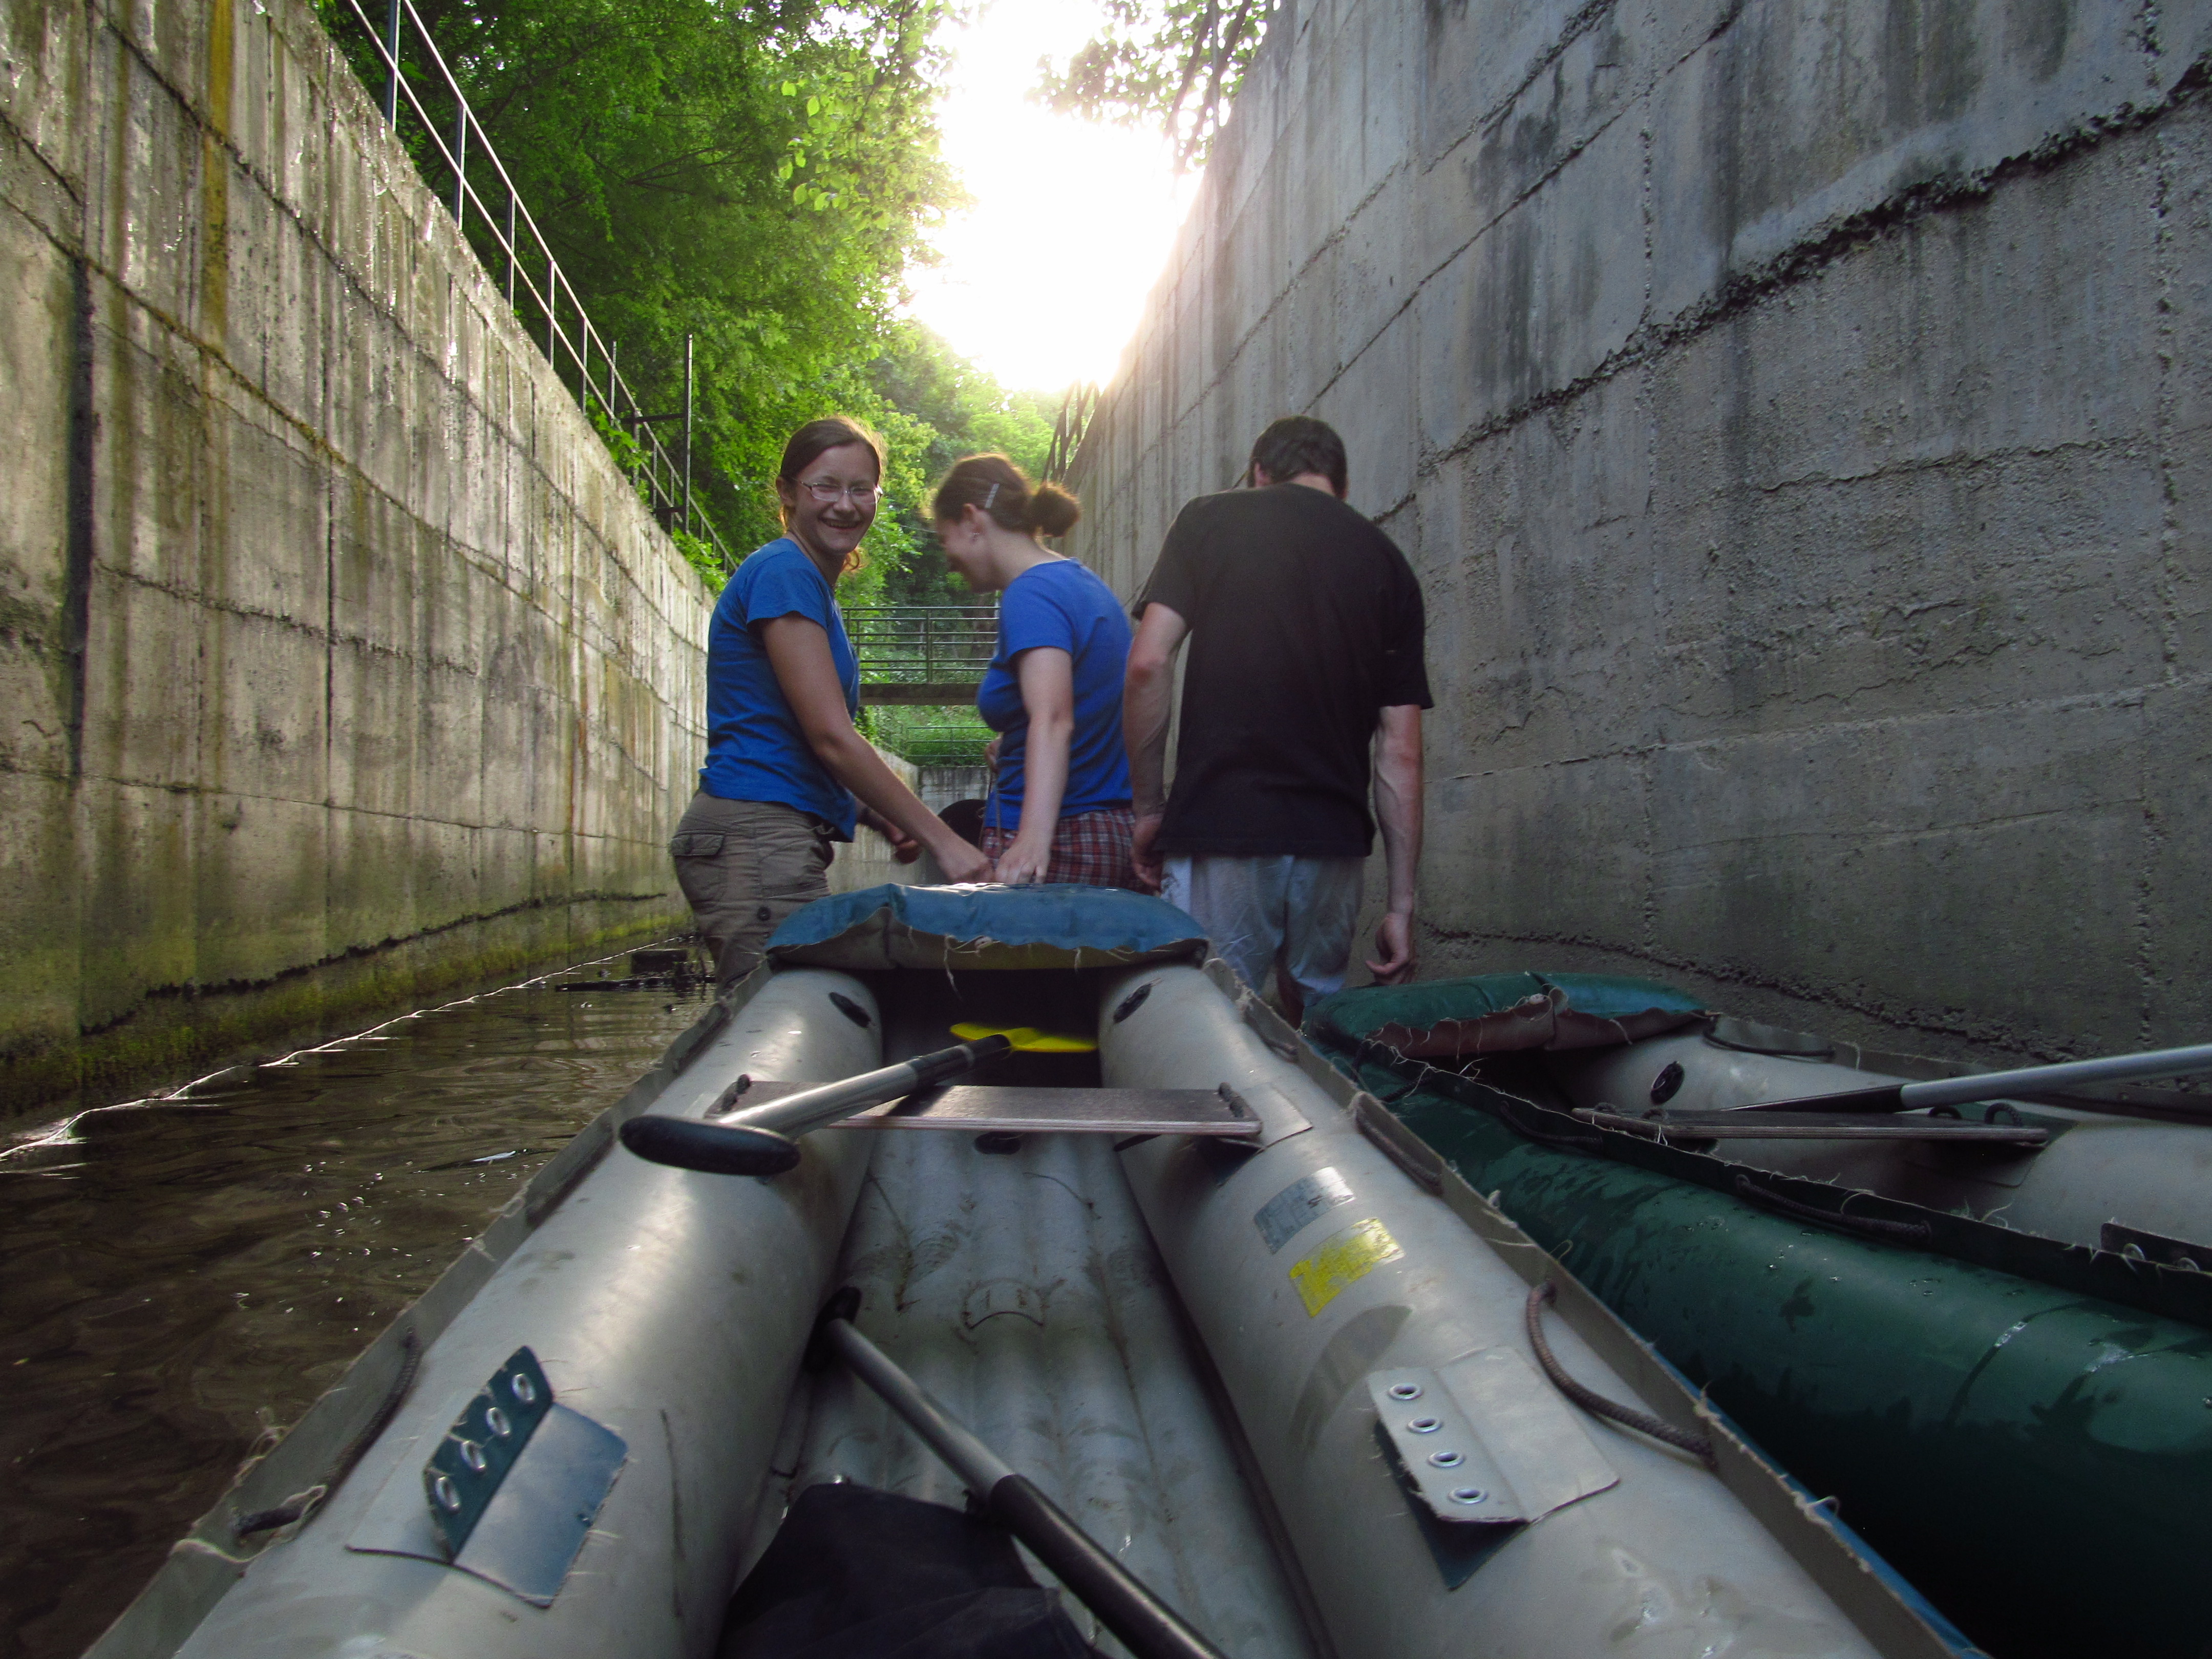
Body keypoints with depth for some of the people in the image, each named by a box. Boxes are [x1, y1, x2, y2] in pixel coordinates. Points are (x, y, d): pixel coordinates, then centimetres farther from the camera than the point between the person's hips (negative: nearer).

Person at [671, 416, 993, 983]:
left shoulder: (812, 585, 21)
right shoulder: (784, 573, -8)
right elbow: (830, 735, -15)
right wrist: (942, 840, -13)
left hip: (776, 841, 10)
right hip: (755, 839, -10)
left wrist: (880, 817, 7)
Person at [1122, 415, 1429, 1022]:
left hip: (1219, 828, -3)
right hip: (1335, 839, 3)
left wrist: (1149, 807, 5)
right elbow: (1400, 753, 8)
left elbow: (1149, 663, -4)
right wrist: (1401, 903, 9)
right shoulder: (1386, 561, 13)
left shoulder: (1208, 519, 9)